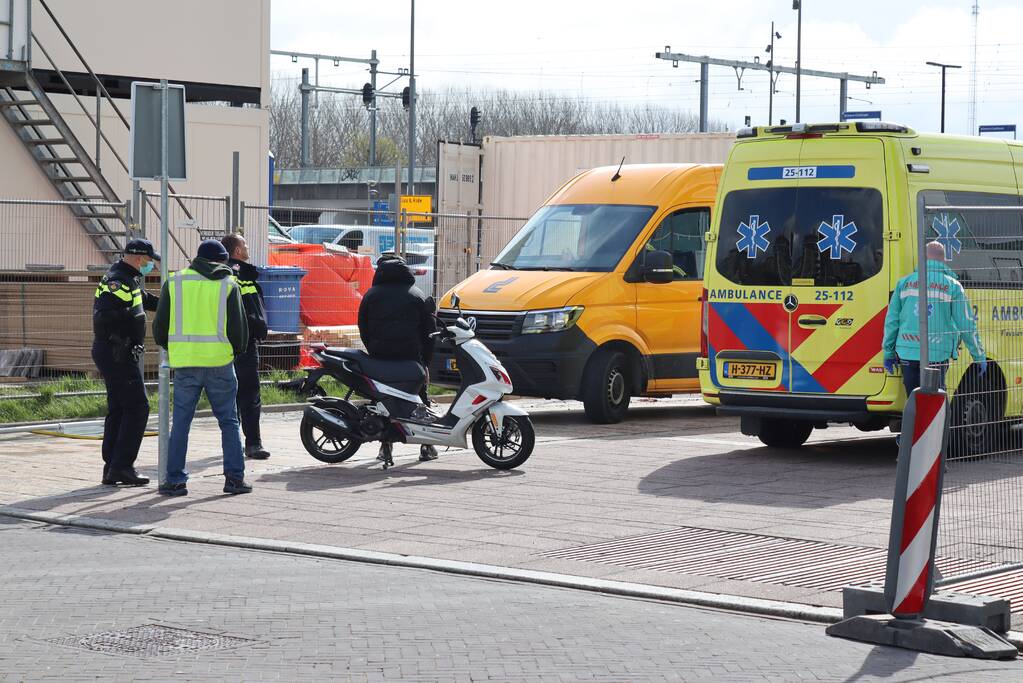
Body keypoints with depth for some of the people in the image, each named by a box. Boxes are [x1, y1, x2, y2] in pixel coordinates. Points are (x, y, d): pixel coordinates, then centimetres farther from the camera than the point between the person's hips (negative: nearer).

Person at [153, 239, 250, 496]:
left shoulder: (174, 283, 6)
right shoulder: (229, 285, 2)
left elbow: (160, 325, 8)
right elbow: (238, 326, 1)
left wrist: (172, 349, 24)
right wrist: (237, 350, 19)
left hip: (184, 363, 1)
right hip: (219, 360, -1)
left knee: (180, 422, 6)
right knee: (229, 421, 8)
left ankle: (175, 480, 5)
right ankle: (234, 477, 6)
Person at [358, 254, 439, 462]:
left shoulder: (370, 296, 9)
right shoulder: (418, 296, 7)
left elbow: (364, 329, 9)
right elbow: (428, 330, 6)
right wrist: (425, 360, 11)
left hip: (380, 357, 1)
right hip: (411, 356, 0)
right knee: (421, 398, 9)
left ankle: (385, 447, 4)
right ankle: (426, 447, 6)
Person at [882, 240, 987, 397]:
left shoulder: (904, 283, 8)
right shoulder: (952, 286, 1)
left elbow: (891, 320, 9)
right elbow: (966, 324, 0)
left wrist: (888, 353, 16)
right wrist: (979, 356, 9)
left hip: (907, 353, 2)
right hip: (937, 353, -2)